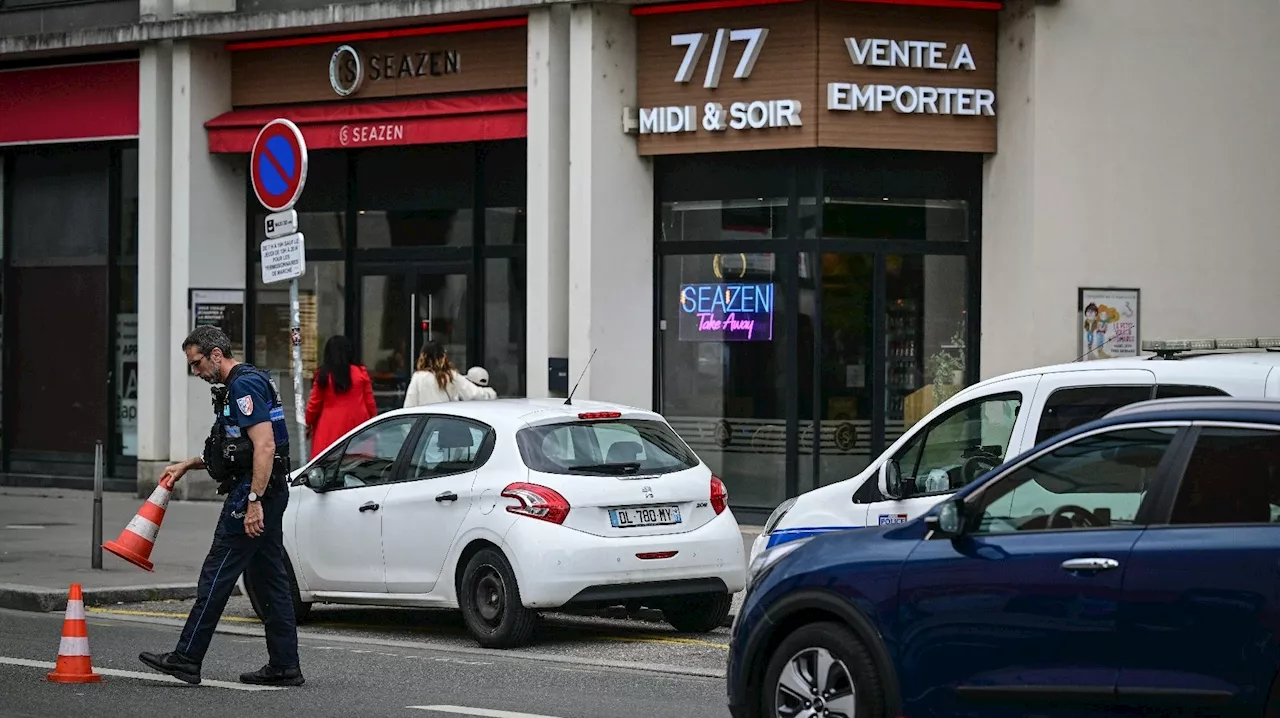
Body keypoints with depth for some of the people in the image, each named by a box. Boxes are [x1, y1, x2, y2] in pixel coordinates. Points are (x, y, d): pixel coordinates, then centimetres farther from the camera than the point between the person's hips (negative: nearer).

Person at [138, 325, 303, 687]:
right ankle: (284, 665, 9)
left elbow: (265, 446, -24)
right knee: (270, 578, 9)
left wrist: (254, 501, -27)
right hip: (267, 493, 11)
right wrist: (188, 465, 26)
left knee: (216, 575, -7)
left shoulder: (244, 386, -14)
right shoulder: (240, 385, 19)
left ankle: (186, 659, -4)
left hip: (253, 491, -11)